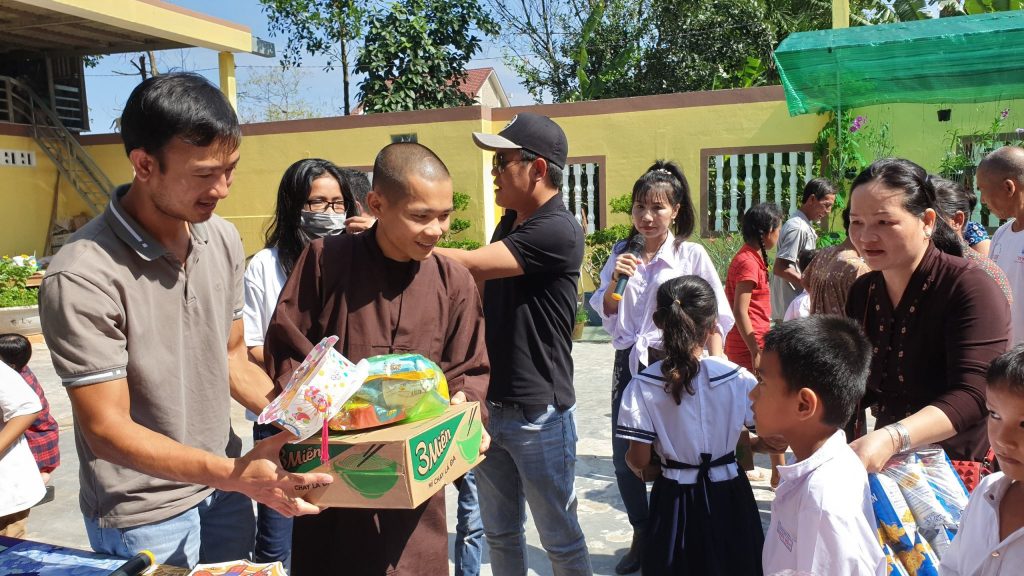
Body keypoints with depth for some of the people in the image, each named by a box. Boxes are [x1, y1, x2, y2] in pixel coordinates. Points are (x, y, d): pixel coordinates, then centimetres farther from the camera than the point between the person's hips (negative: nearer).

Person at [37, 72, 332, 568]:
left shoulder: (223, 239, -5)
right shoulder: (82, 278, -24)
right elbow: (107, 429, -21)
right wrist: (234, 475, -31)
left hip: (221, 488, 6)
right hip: (144, 515, -5)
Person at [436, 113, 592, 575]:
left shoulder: (558, 231, -19)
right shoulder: (508, 223, 10)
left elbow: (471, 266, -26)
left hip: (538, 414, -8)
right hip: (491, 406, 8)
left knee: (560, 538, 10)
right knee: (499, 533, 19)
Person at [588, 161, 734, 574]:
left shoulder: (691, 255, -6)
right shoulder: (621, 254, 5)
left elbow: (714, 318, -5)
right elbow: (604, 314, 8)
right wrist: (613, 281, -10)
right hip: (628, 364, 4)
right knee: (624, 460, 10)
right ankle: (641, 536, 32)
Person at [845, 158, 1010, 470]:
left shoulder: (970, 289, -15)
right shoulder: (862, 292, 3)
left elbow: (973, 396, -26)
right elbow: (860, 387, 7)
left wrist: (892, 438, -39)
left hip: (963, 467, -3)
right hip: (888, 467, 4)